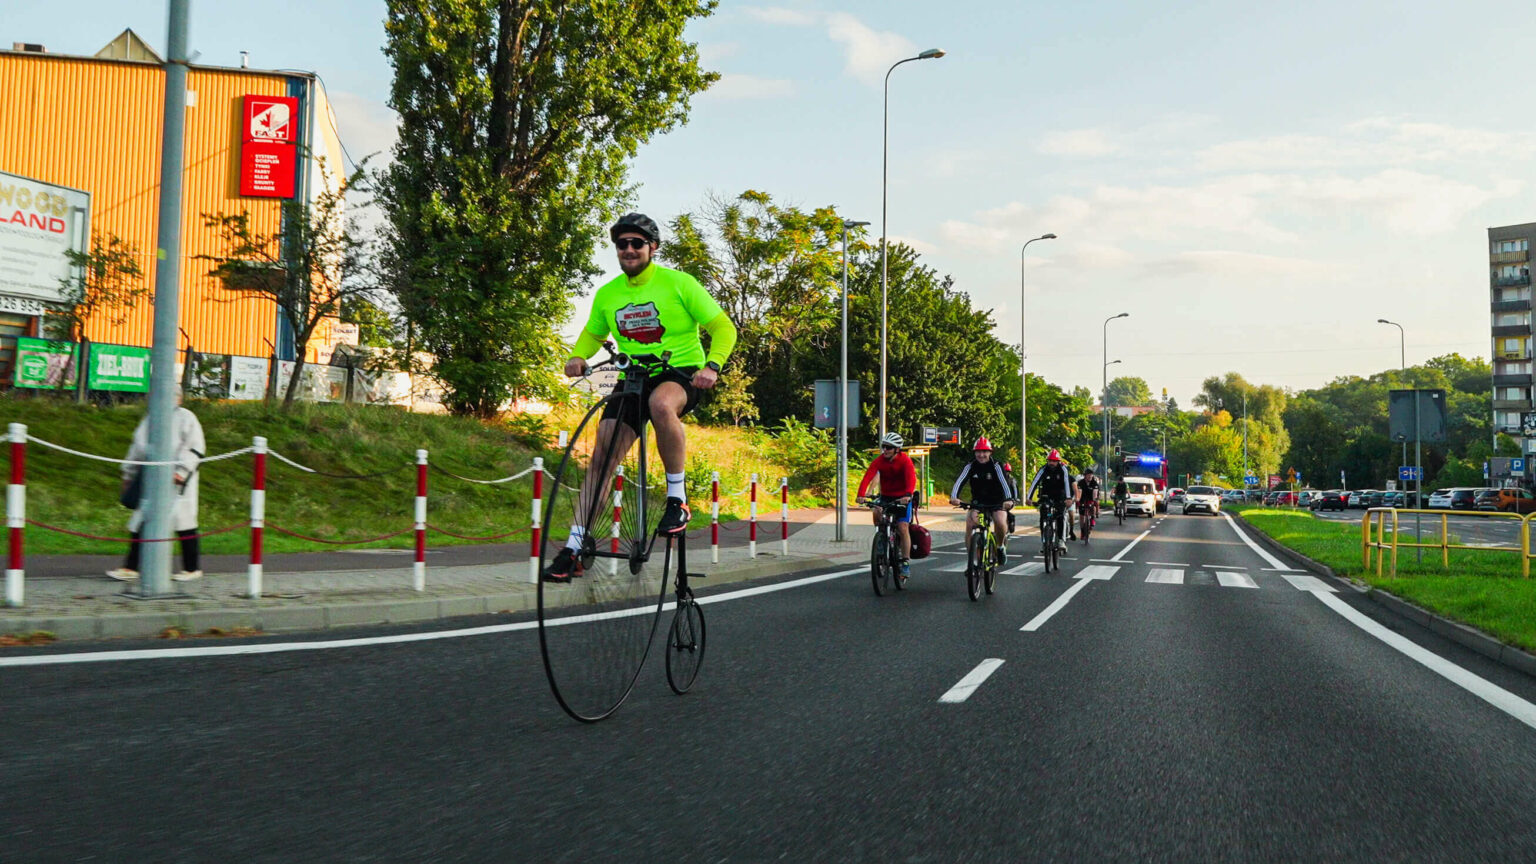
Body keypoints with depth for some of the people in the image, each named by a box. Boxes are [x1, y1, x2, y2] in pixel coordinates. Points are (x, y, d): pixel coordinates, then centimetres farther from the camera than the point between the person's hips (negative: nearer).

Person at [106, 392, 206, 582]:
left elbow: (196, 448, -8)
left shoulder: (186, 418, -1)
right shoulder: (149, 419, 18)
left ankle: (192, 569, 5)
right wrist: (128, 475, 26)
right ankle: (130, 568, 9)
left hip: (176, 481, -6)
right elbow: (137, 449, 26)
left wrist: (182, 471, -20)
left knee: (184, 523, -4)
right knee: (141, 523, 5)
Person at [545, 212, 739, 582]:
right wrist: (577, 357, -2)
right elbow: (592, 334, 22)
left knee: (661, 403, -40)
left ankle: (678, 499, -23)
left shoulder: (679, 283, -7)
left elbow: (723, 328, -8)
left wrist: (712, 365, -27)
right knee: (603, 452, -9)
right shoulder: (607, 294, 6)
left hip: (680, 373, -4)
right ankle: (573, 547, -4)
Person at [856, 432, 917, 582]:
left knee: (903, 527, -14)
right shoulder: (879, 461, -11)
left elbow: (911, 478, -32)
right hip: (885, 496, 3)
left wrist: (907, 495, -50)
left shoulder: (905, 461, -17)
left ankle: (906, 562, -4)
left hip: (902, 498, -2)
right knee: (877, 513, -27)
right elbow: (867, 477, -24)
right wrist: (861, 495, -41)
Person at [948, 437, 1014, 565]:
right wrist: (954, 497, -41)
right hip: (977, 502, 2)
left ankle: (1001, 546, 3)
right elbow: (960, 481, -22)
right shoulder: (970, 466, -8)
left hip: (996, 502, -2)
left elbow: (1005, 482, -27)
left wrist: (1008, 500, -45)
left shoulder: (995, 466, -14)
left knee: (1000, 522, -29)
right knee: (970, 523, -23)